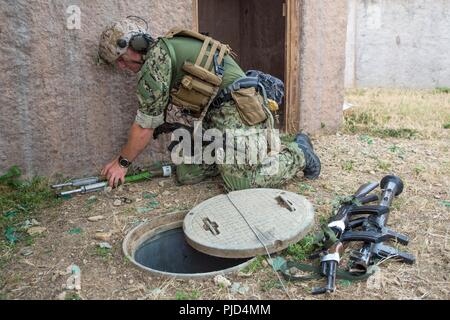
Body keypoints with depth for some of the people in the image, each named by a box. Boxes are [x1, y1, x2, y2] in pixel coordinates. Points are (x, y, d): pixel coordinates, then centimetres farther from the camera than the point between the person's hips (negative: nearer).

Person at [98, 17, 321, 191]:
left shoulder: (156, 56, -10)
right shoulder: (170, 48, 21)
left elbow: (145, 124, -5)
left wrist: (122, 162, 6)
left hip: (239, 111, -9)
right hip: (216, 117, 9)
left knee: (243, 186, -13)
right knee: (187, 174, 3)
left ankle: (298, 153, 7)